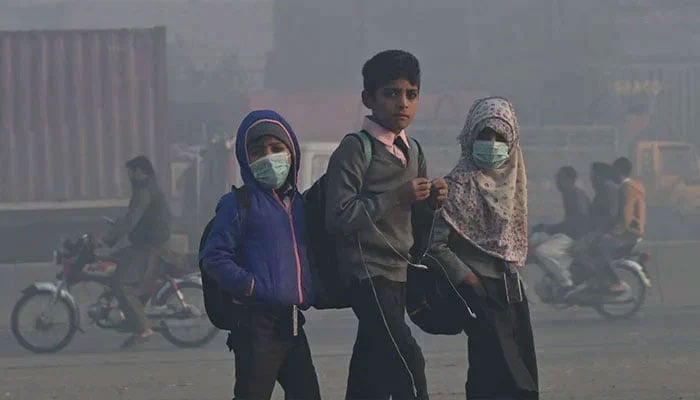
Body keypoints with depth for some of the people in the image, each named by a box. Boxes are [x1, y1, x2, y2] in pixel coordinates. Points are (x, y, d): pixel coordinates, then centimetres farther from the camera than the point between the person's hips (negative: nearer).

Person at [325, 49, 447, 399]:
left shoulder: (412, 151, 14)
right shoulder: (355, 149, -11)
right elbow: (339, 216, -19)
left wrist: (431, 199, 1)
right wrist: (397, 196, -19)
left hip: (398, 274, 8)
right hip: (368, 274, -8)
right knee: (407, 362, -17)